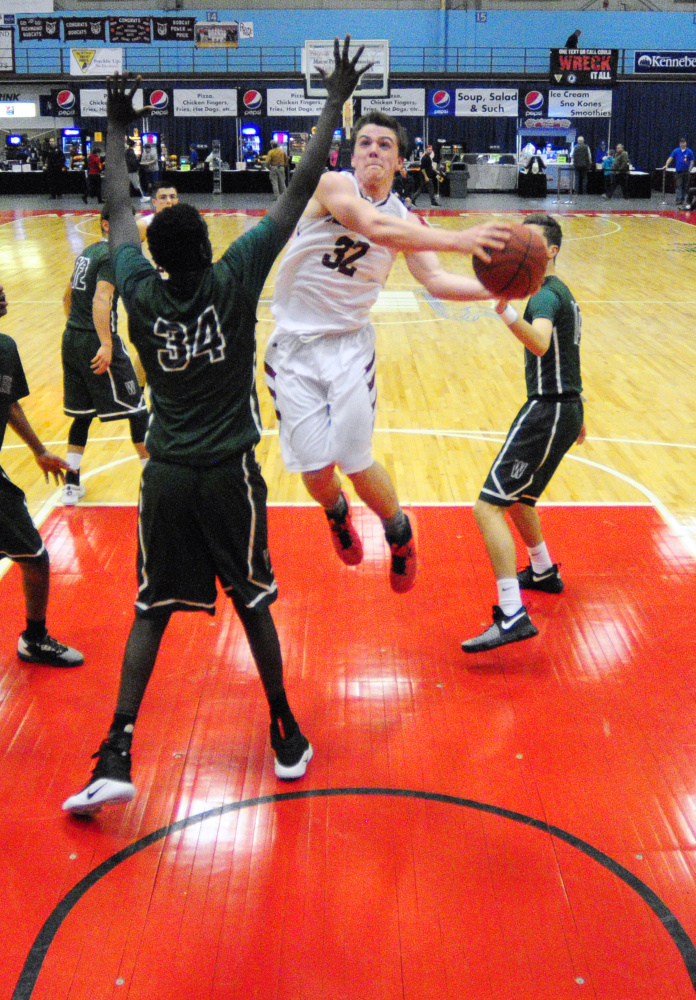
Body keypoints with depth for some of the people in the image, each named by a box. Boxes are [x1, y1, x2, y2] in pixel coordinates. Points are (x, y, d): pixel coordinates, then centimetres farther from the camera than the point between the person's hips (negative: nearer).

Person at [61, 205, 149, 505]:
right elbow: (101, 300, -25)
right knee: (137, 408, 4)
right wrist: (106, 345, -32)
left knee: (82, 414, 15)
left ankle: (71, 484, 17)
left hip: (71, 340, 9)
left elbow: (68, 296, 26)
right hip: (97, 343, -8)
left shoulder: (87, 252, 16)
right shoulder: (113, 255, -11)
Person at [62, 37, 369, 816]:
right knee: (253, 604, 12)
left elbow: (118, 209, 13)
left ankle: (117, 755, 3)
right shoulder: (233, 280, -10)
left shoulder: (140, 293, -4)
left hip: (165, 478, 2)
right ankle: (286, 737, 26)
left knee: (151, 613, 9)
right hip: (229, 475, -2)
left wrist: (117, 127, 25)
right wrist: (335, 103, 1)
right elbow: (299, 193, -7)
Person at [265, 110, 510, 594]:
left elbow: (435, 280, -3)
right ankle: (338, 515, 35)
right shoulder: (334, 184, -12)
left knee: (356, 462, -6)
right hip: (294, 343, -2)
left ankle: (399, 531, 25)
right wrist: (457, 239, -39)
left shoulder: (405, 218, 4)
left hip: (349, 344, 2)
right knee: (314, 467, -3)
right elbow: (373, 226, -30)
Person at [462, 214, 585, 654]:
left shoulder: (546, 293, -13)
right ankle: (543, 573, 45)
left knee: (488, 506, -16)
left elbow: (540, 343, -35)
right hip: (564, 408, 10)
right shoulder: (560, 293, 19)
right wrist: (576, 415, 35)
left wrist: (506, 311, -51)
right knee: (514, 496, 28)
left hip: (549, 411, -10)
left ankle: (513, 616, -22)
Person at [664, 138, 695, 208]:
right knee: (679, 186, -8)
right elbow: (670, 158, -2)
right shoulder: (676, 151, 3)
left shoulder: (689, 151, 3)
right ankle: (678, 199, -15)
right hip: (678, 171, -1)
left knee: (685, 186, 6)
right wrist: (666, 165, -17)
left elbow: (692, 161, 5)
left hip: (686, 172, 1)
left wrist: (689, 169, -5)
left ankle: (683, 198, 16)